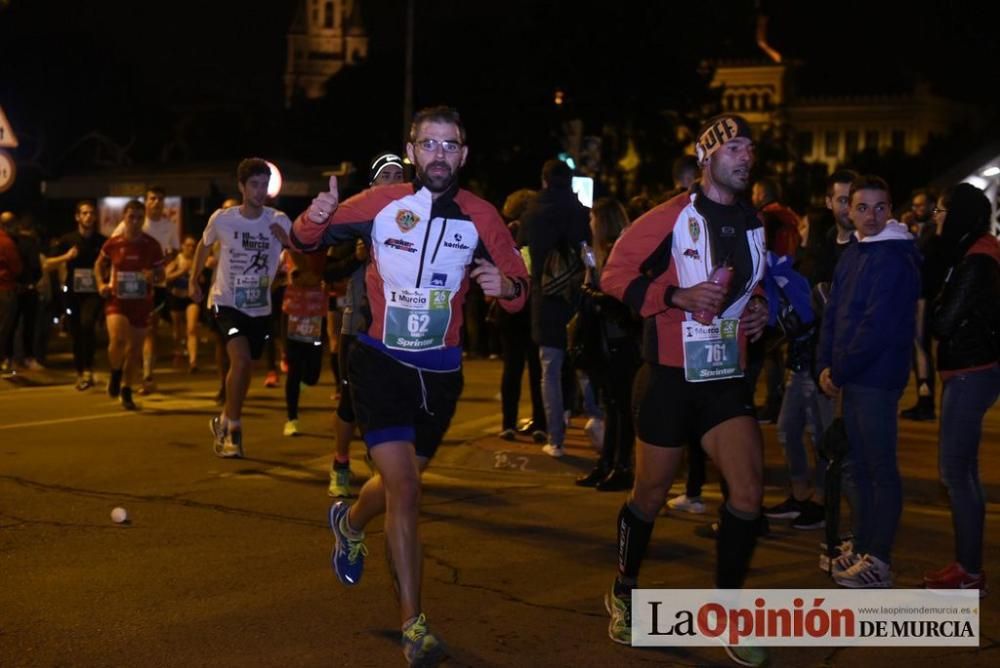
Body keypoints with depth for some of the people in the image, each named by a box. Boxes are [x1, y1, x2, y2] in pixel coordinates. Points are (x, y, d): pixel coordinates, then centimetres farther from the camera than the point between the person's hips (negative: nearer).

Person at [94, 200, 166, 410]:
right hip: (117, 300, -1)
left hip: (141, 302, 1)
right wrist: (101, 284, 0)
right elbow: (99, 264, 16)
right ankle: (115, 372, 7)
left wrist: (154, 277, -17)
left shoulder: (152, 245, -3)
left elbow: (160, 274, 5)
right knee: (117, 339, -25)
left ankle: (126, 391, 25)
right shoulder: (113, 243, -2)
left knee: (135, 348, 7)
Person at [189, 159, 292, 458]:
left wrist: (286, 240, -35)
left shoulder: (279, 221, -9)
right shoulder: (222, 219, -10)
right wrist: (193, 281, 11)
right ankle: (233, 427, -9)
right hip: (227, 302, -3)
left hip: (260, 307, 3)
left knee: (246, 368, 12)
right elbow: (203, 245, 10)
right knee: (240, 358, -23)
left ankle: (224, 422, 34)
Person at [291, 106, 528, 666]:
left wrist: (506, 286, -26)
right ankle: (414, 623, -1)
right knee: (405, 490, -13)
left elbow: (519, 286, -3)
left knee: (401, 481, 22)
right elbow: (307, 240, -1)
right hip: (382, 362, -3)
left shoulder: (480, 216, -7)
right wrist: (315, 219, -24)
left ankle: (350, 522, 57)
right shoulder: (381, 203, -11)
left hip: (441, 369, 3)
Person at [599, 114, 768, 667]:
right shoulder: (672, 216, -10)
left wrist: (758, 307, 5)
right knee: (651, 493, 8)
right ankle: (623, 594, 32)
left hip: (726, 376, 5)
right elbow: (615, 274, -11)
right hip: (670, 376, -4)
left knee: (749, 492, -8)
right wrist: (678, 297, -22)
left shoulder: (753, 222, 9)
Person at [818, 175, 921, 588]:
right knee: (857, 466, 15)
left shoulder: (894, 259, -14)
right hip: (852, 379, 9)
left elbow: (877, 328, -20)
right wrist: (826, 365, 3)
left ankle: (879, 562, 2)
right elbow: (833, 313, 14)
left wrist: (840, 371, -12)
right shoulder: (852, 254, 13)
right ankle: (862, 548, 25)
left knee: (881, 468, -3)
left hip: (876, 379, -9)